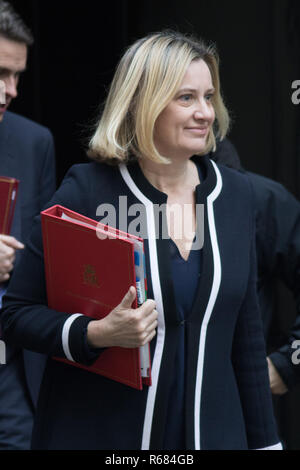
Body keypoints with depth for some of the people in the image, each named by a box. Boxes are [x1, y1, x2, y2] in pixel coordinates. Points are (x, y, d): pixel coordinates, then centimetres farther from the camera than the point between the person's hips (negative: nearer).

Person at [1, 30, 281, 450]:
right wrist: (97, 334, -23)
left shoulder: (235, 192, 4)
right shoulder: (87, 190, -10)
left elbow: (246, 334, 10)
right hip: (98, 432, -4)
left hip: (210, 431, 4)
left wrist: (265, 441, 10)